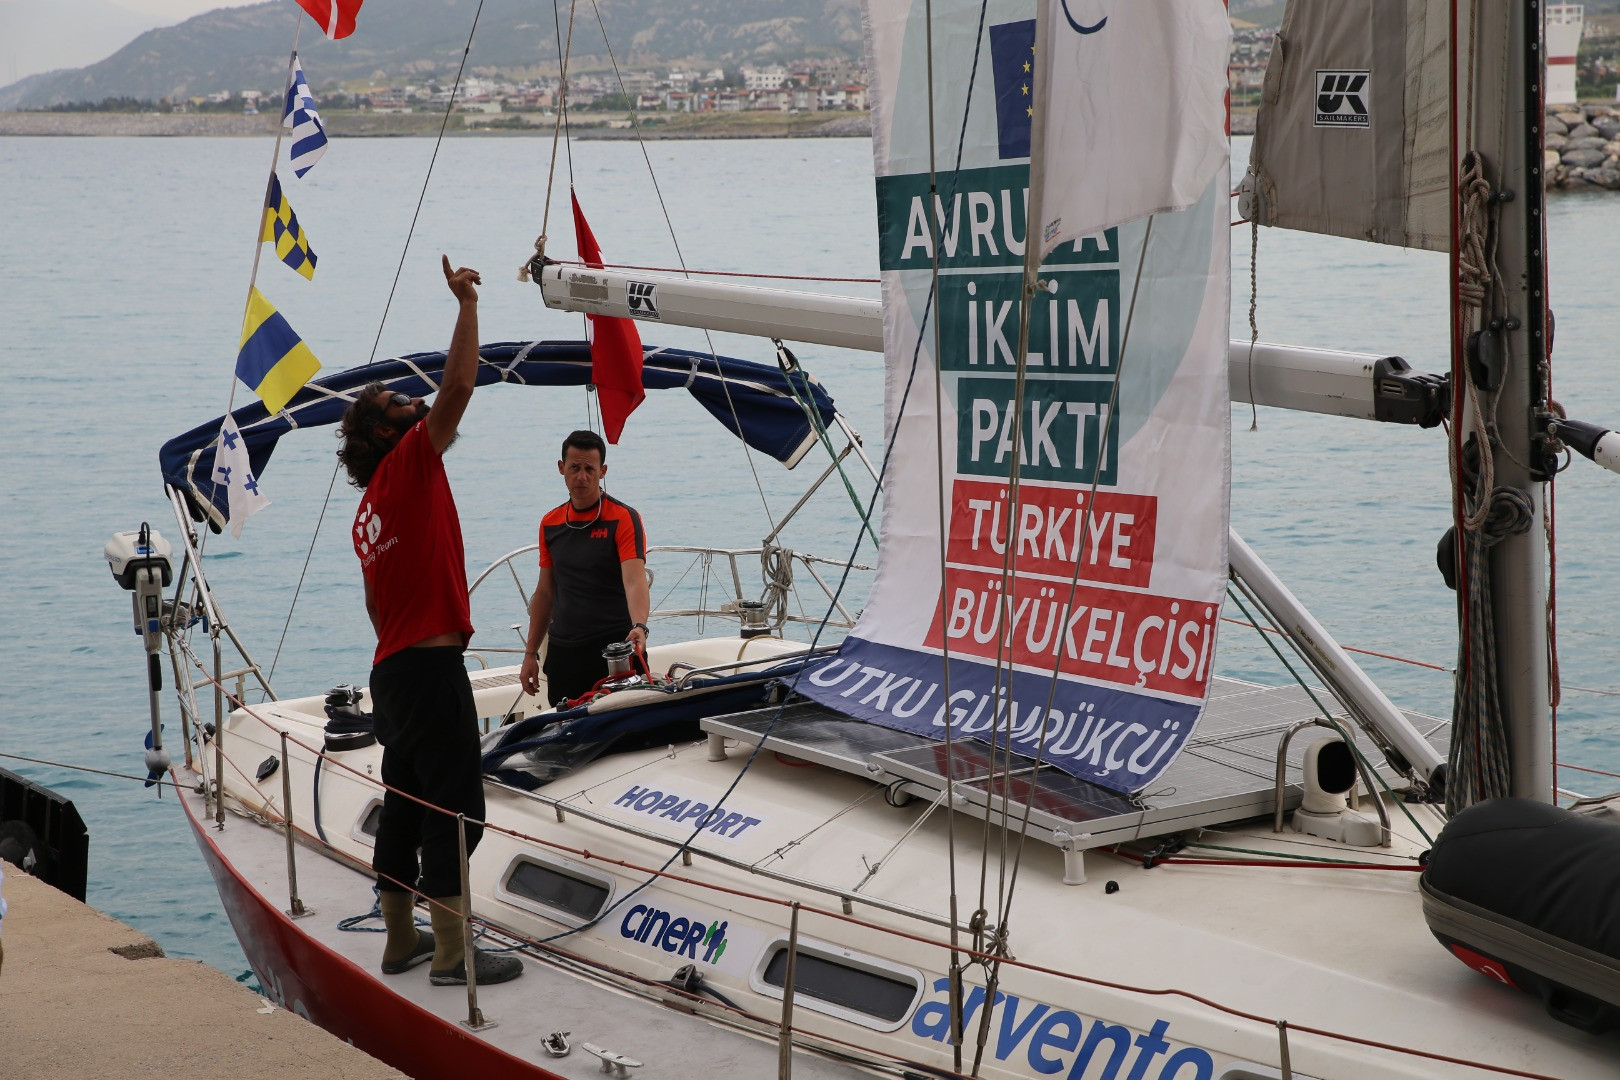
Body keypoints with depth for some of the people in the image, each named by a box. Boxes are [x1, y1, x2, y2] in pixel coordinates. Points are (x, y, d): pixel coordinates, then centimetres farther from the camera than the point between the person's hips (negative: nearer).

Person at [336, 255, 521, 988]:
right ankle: (452, 955, -8)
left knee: (405, 806, 14)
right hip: (431, 666, -9)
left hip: (391, 670, 9)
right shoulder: (409, 467, -8)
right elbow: (458, 387, -19)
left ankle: (400, 942, 22)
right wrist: (467, 306, -13)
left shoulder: (369, 509, 18)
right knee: (455, 806, -8)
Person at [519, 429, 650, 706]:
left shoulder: (623, 518, -8)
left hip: (615, 650, -5)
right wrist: (531, 654, 12)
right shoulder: (550, 524, 10)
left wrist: (638, 627, -39)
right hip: (563, 652, 5)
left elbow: (634, 581, -21)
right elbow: (545, 592, 16)